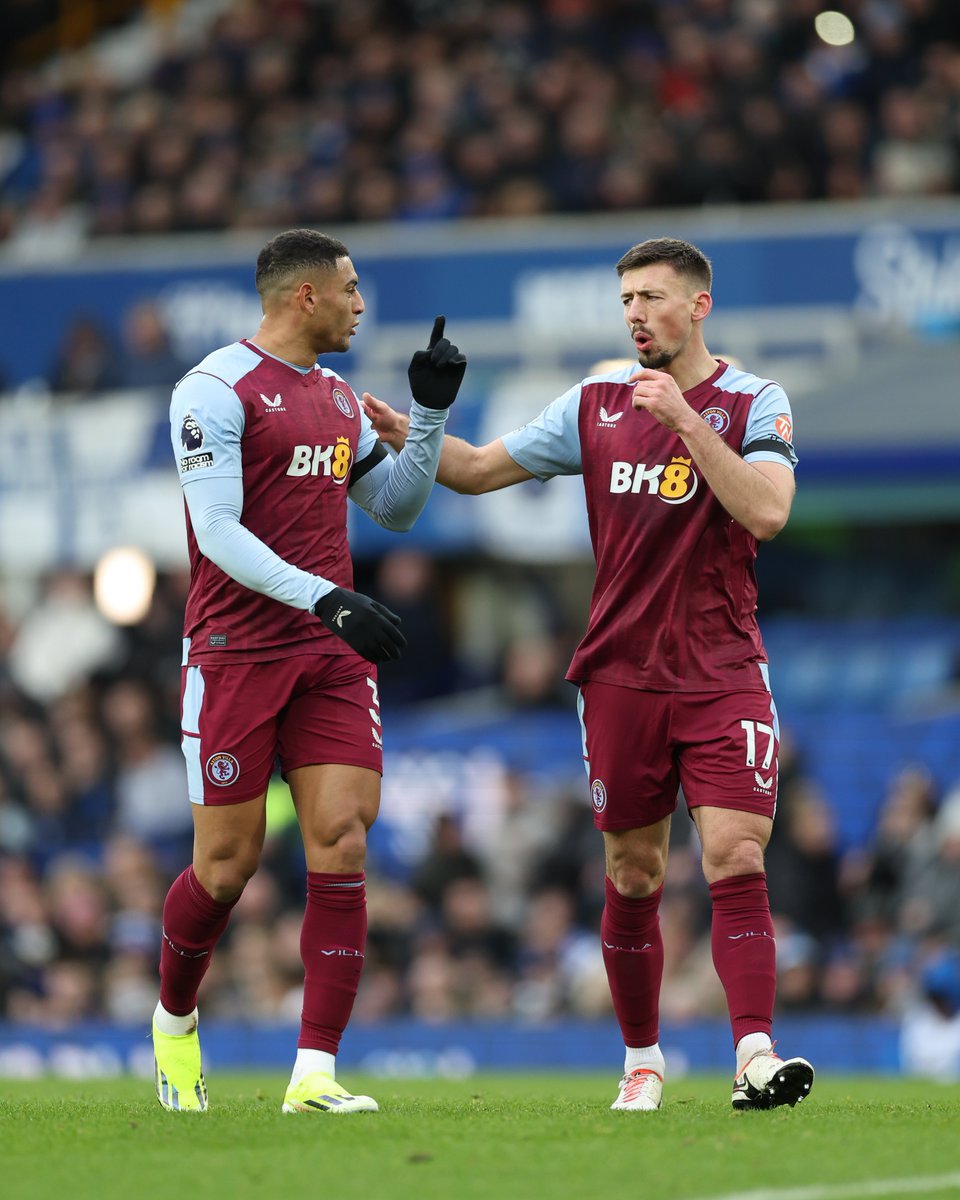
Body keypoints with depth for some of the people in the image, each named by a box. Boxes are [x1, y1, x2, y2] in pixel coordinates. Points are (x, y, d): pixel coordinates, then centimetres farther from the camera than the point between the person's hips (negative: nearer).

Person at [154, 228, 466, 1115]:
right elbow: (218, 533, -17)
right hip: (236, 652, -6)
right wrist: (325, 598, -27)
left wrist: (430, 411, 10)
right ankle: (174, 1019, 28)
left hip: (331, 657, 6)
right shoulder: (216, 390, -9)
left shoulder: (338, 398, 15)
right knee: (228, 864, -1)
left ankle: (315, 1074, -9)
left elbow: (396, 507, 24)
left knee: (342, 848, -8)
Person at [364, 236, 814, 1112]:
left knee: (736, 858, -15)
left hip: (723, 675, -3)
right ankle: (642, 1061, 19)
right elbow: (480, 469, 16)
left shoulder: (755, 403, -3)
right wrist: (404, 434, 0)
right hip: (622, 672, 3)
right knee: (633, 875, 7)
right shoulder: (597, 402, 8)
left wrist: (688, 423, -24)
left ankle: (755, 1056, -19)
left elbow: (767, 512, -19)